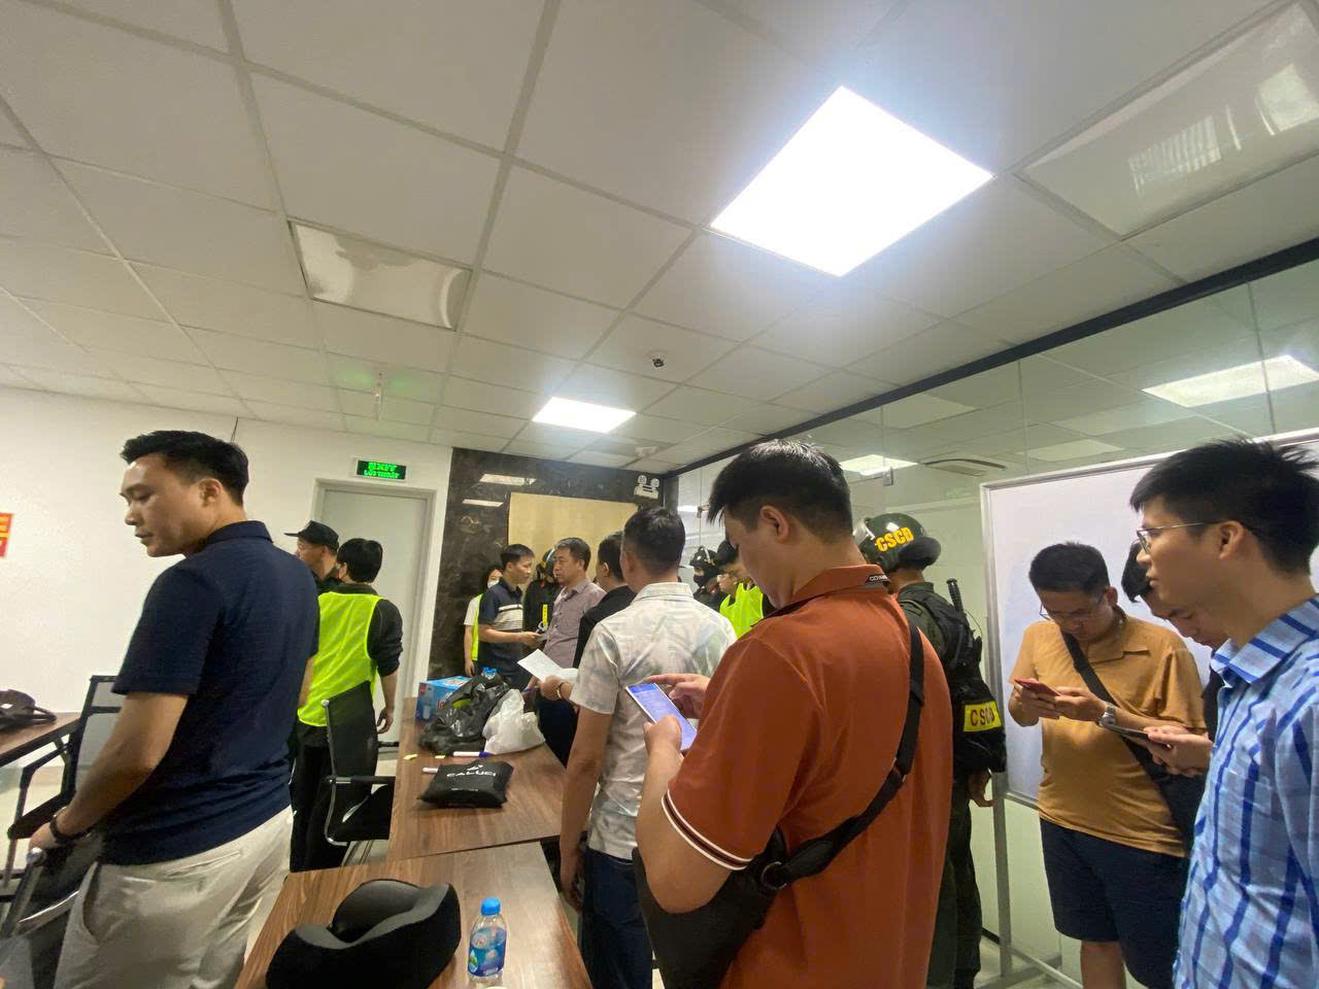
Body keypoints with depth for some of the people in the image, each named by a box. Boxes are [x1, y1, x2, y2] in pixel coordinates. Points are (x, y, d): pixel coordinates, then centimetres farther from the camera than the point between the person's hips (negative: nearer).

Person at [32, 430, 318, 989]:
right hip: (268, 819, 8)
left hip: (179, 852, -8)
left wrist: (67, 825, -3)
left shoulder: (192, 581, -23)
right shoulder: (297, 575, 3)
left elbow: (137, 751, -21)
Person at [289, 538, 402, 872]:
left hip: (309, 716, 4)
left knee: (305, 796, 21)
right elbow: (388, 667, -11)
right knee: (332, 801, 10)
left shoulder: (319, 602, -2)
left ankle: (299, 869, 36)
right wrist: (390, 708, 3)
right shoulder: (384, 611, -12)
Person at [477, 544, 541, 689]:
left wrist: (528, 640, 1)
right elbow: (483, 633, -17)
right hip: (495, 671, -7)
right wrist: (520, 637, -19)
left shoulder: (518, 595, 11)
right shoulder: (493, 594, -12)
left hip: (517, 670, 7)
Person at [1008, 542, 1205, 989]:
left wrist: (1104, 713, -28)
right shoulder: (1038, 636, -2)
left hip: (1142, 833, -4)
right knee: (1096, 939, 22)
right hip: (1062, 821, 4)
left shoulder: (1162, 646, -15)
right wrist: (1023, 703, -18)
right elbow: (1020, 717, 5)